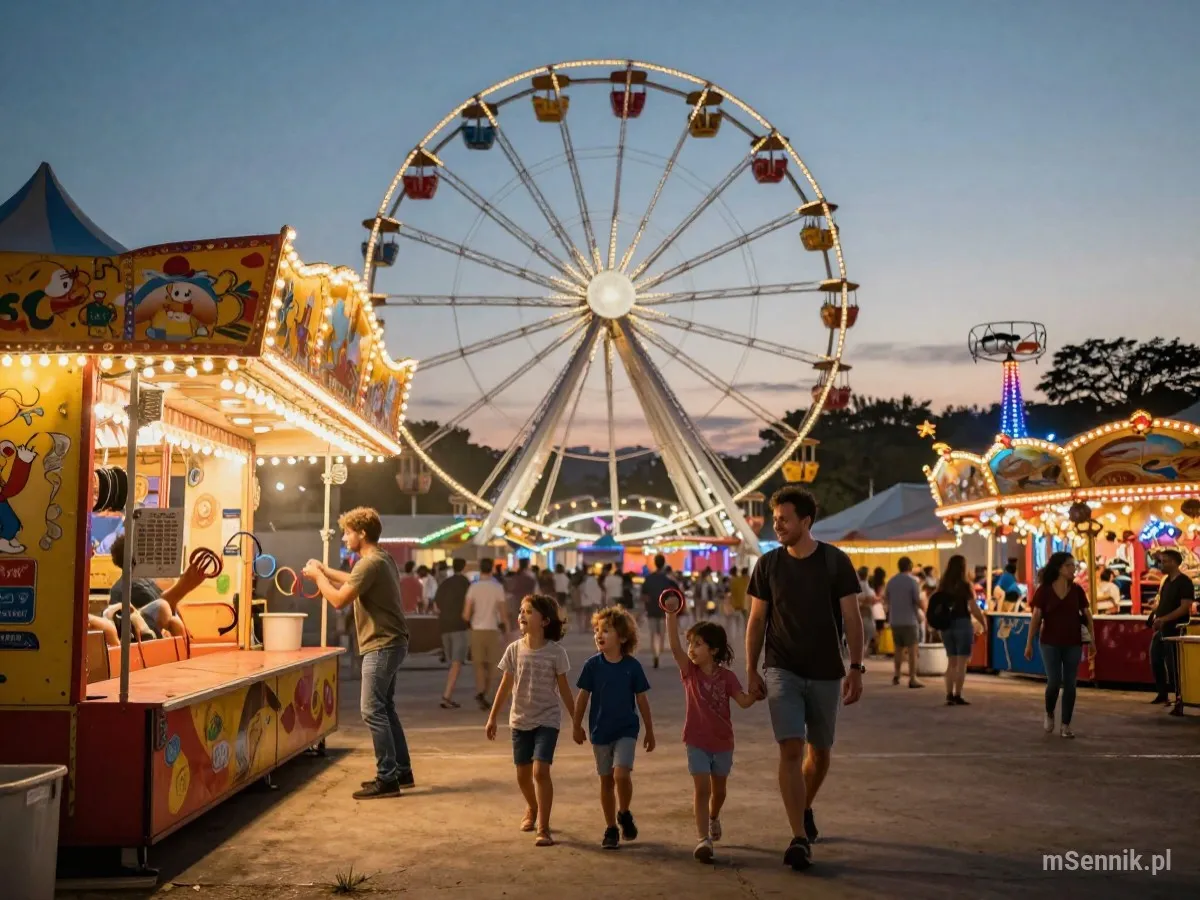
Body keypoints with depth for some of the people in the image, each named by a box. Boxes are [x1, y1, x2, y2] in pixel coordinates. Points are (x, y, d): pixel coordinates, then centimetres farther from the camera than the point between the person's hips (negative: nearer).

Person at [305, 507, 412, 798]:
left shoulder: (370, 563, -18)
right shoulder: (382, 559, 13)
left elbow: (338, 600, -19)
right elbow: (356, 583, 31)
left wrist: (317, 576, -5)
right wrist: (326, 571, 24)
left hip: (382, 646, -10)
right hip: (389, 644, 10)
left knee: (373, 711, -8)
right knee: (385, 709, 16)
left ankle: (387, 779, -7)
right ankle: (402, 771, 22)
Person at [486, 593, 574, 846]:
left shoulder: (555, 652, -11)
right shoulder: (514, 649, -3)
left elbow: (564, 689, -4)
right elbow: (506, 686, 4)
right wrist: (492, 718, 6)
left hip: (547, 720, -4)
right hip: (520, 720, 4)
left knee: (540, 770, -17)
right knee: (523, 774, 14)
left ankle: (543, 828, -8)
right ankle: (532, 809, 44)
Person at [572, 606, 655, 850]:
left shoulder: (632, 665, -8)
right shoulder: (592, 665, -6)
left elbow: (641, 700, 0)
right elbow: (583, 697, 3)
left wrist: (650, 731, 6)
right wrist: (577, 726, 6)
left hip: (626, 730, -2)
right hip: (600, 731, 2)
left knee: (621, 774, -18)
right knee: (606, 780, 9)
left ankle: (624, 814, 10)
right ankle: (610, 828, 23)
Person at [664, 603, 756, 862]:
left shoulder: (726, 676, -7)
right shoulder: (689, 671, -8)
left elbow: (744, 702, -15)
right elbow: (674, 647, -22)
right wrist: (671, 615, -34)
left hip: (722, 742, 1)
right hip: (697, 741, -1)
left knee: (718, 788, 18)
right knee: (701, 788, -11)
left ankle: (713, 817, 48)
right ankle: (704, 839, -11)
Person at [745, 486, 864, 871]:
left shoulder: (836, 562, -5)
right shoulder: (768, 564, -1)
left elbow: (852, 618, -3)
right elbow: (756, 621, 4)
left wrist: (856, 668, -10)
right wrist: (751, 671, -1)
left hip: (826, 673, 1)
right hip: (782, 671, -1)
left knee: (820, 750, 13)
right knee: (791, 749, -13)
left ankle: (805, 808, 40)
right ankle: (800, 838, -12)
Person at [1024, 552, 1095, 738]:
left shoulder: (1077, 590, 2)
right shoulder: (1044, 590, -5)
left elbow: (1087, 615, 4)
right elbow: (1036, 617, -3)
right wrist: (1029, 643, -5)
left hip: (1073, 644, 2)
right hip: (1050, 643, -2)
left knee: (1070, 684, 1)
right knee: (1054, 682, -7)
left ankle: (1066, 725, 11)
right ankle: (1049, 714, 22)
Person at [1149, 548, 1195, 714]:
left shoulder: (1184, 582, -13)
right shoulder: (1165, 580, 12)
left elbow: (1185, 607, -20)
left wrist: (1163, 619, -27)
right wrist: (1155, 616, 5)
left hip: (1175, 630, -8)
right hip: (1161, 629, 8)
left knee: (1173, 666, -7)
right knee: (1156, 661, 13)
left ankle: (1180, 701, -1)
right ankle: (1162, 694, 26)